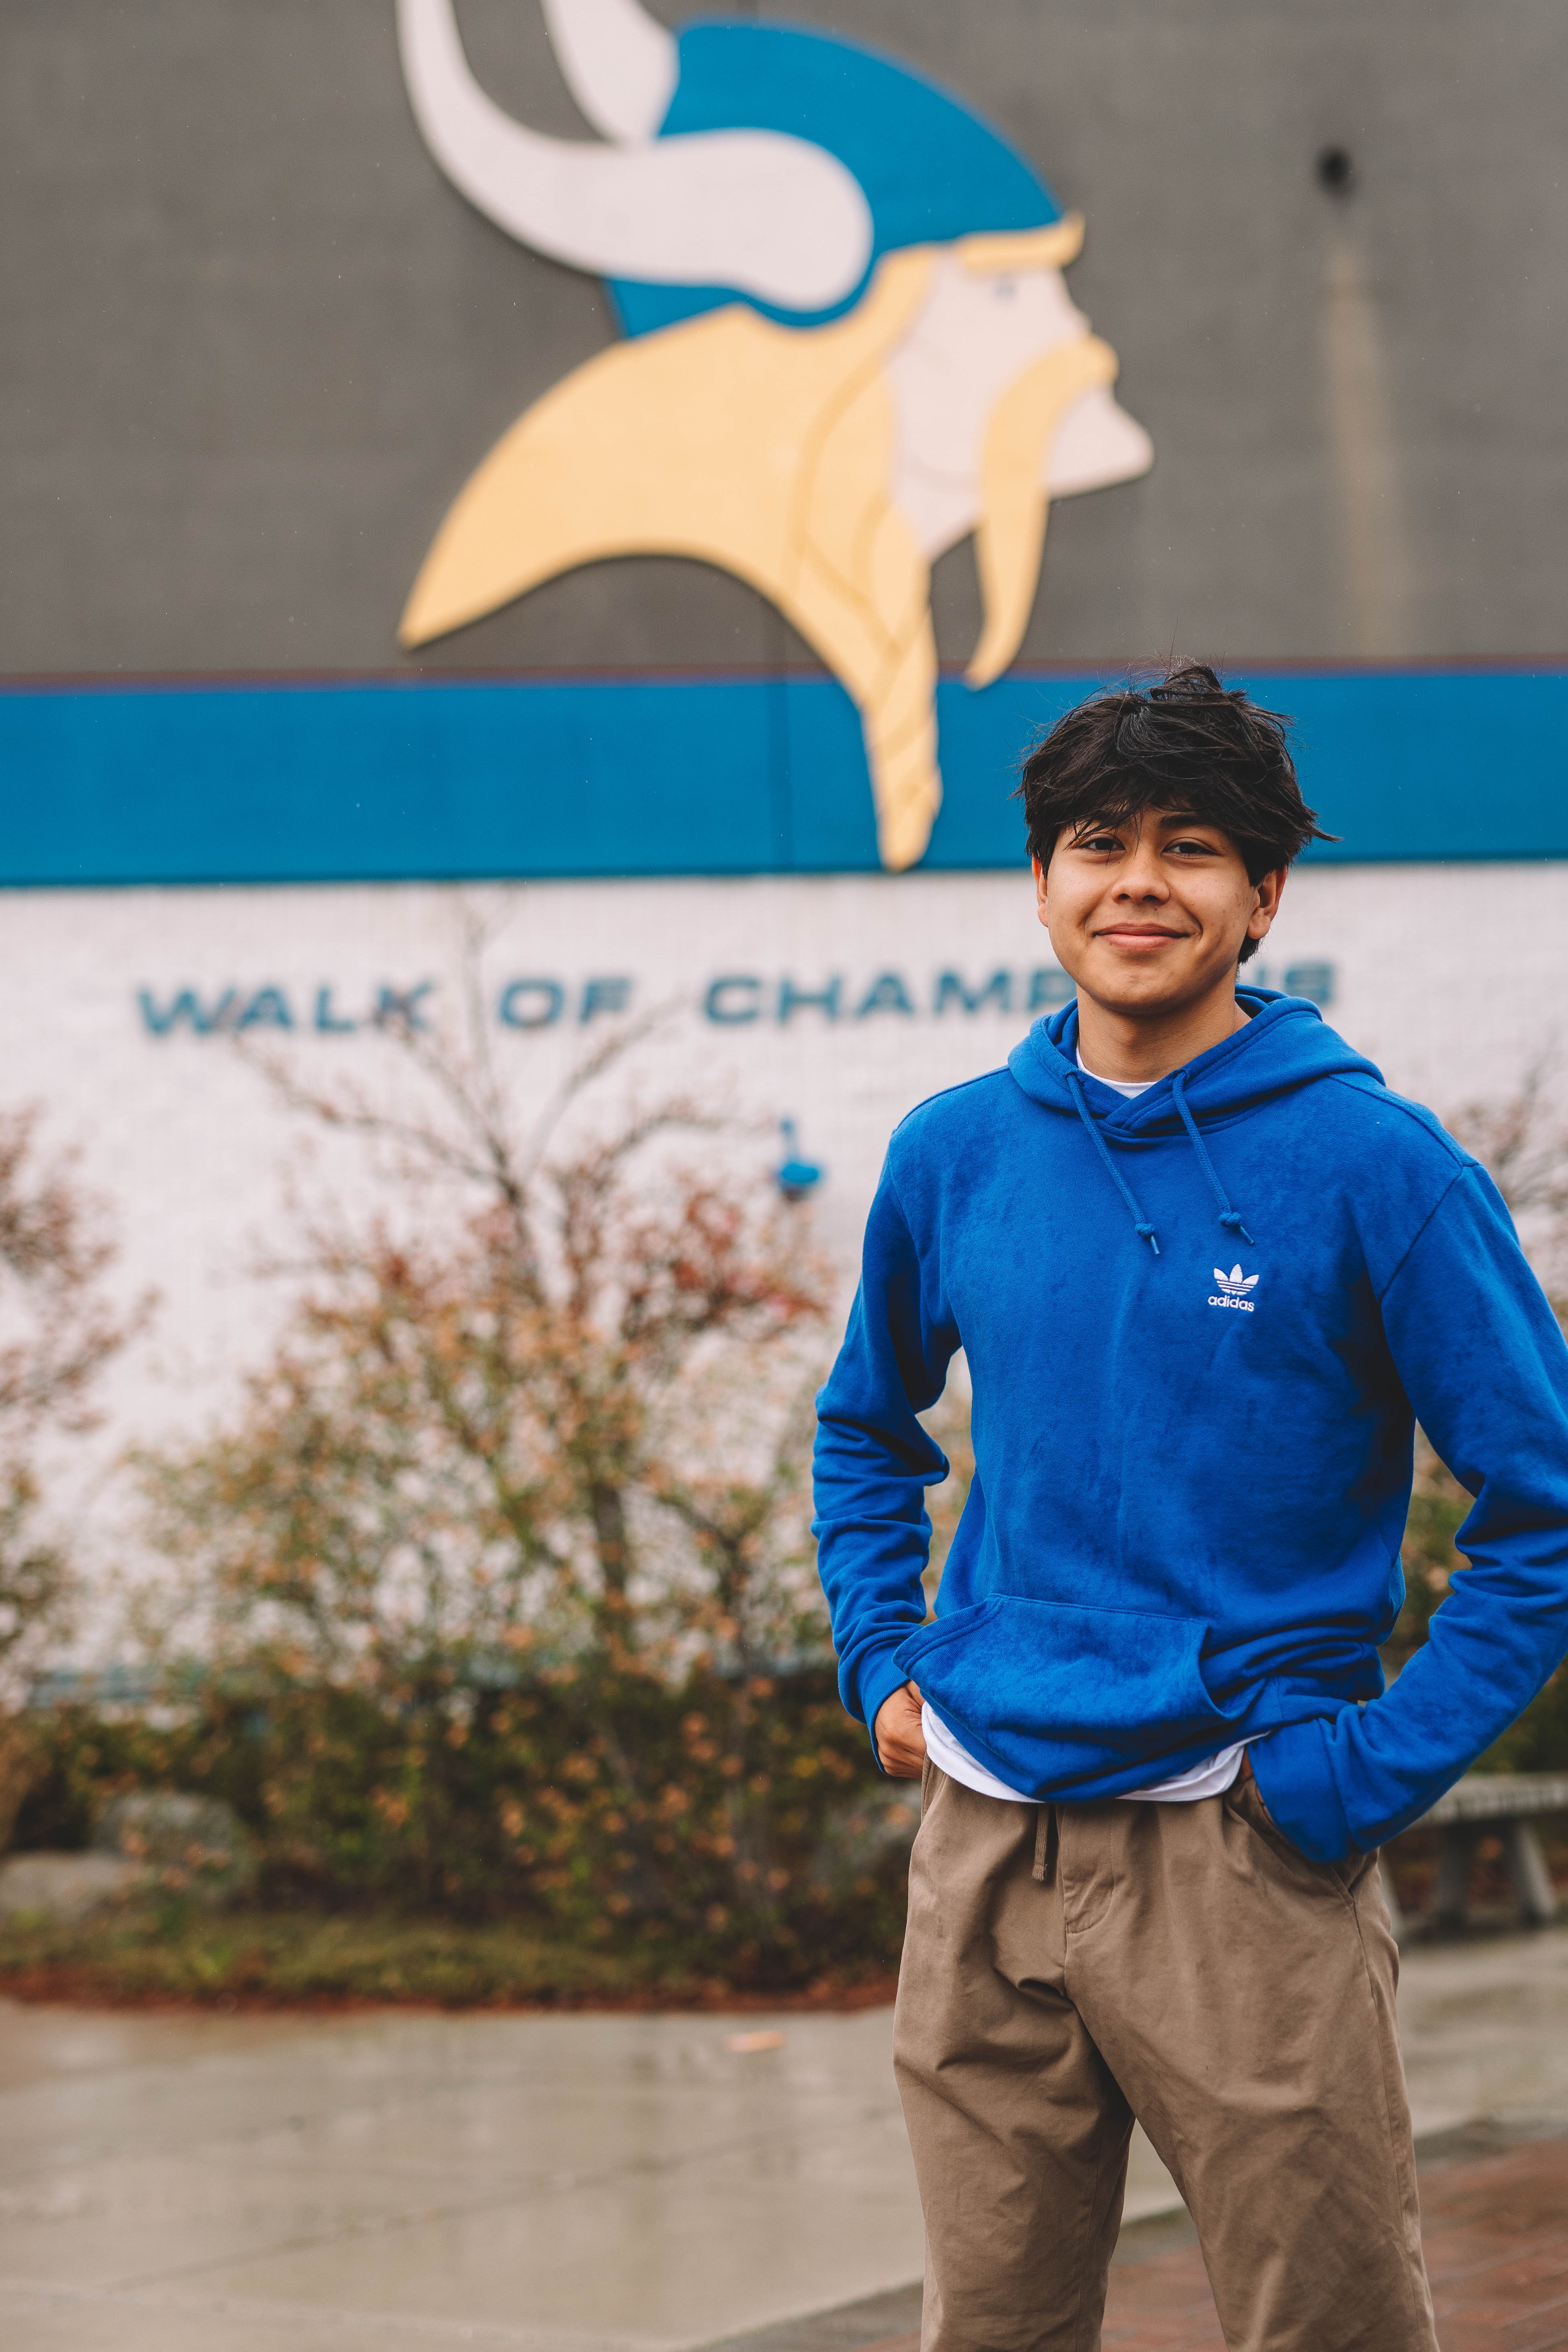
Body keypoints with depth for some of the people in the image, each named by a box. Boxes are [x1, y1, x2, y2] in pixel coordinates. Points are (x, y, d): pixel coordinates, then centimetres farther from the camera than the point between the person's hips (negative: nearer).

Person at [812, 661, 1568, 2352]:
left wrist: (1382, 1767, -11)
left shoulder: (1371, 1164, -7)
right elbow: (867, 1426, 25)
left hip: (1244, 1856, -4)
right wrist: (881, 1666, 12)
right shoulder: (951, 1156, 7)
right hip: (981, 1847, 4)